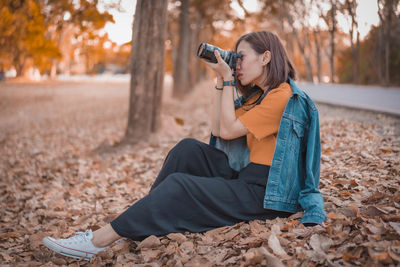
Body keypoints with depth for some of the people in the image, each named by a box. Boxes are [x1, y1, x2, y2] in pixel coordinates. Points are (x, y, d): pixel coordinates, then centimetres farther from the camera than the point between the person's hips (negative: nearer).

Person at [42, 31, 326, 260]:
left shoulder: (282, 96, -15)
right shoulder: (257, 94, 15)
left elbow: (228, 130, -15)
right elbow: (217, 130, 9)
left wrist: (227, 79, -9)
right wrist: (222, 81, 6)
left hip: (264, 193, -9)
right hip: (243, 175, 9)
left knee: (179, 187, -20)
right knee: (188, 149, -2)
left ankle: (100, 241, -16)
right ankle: (148, 216, -3)